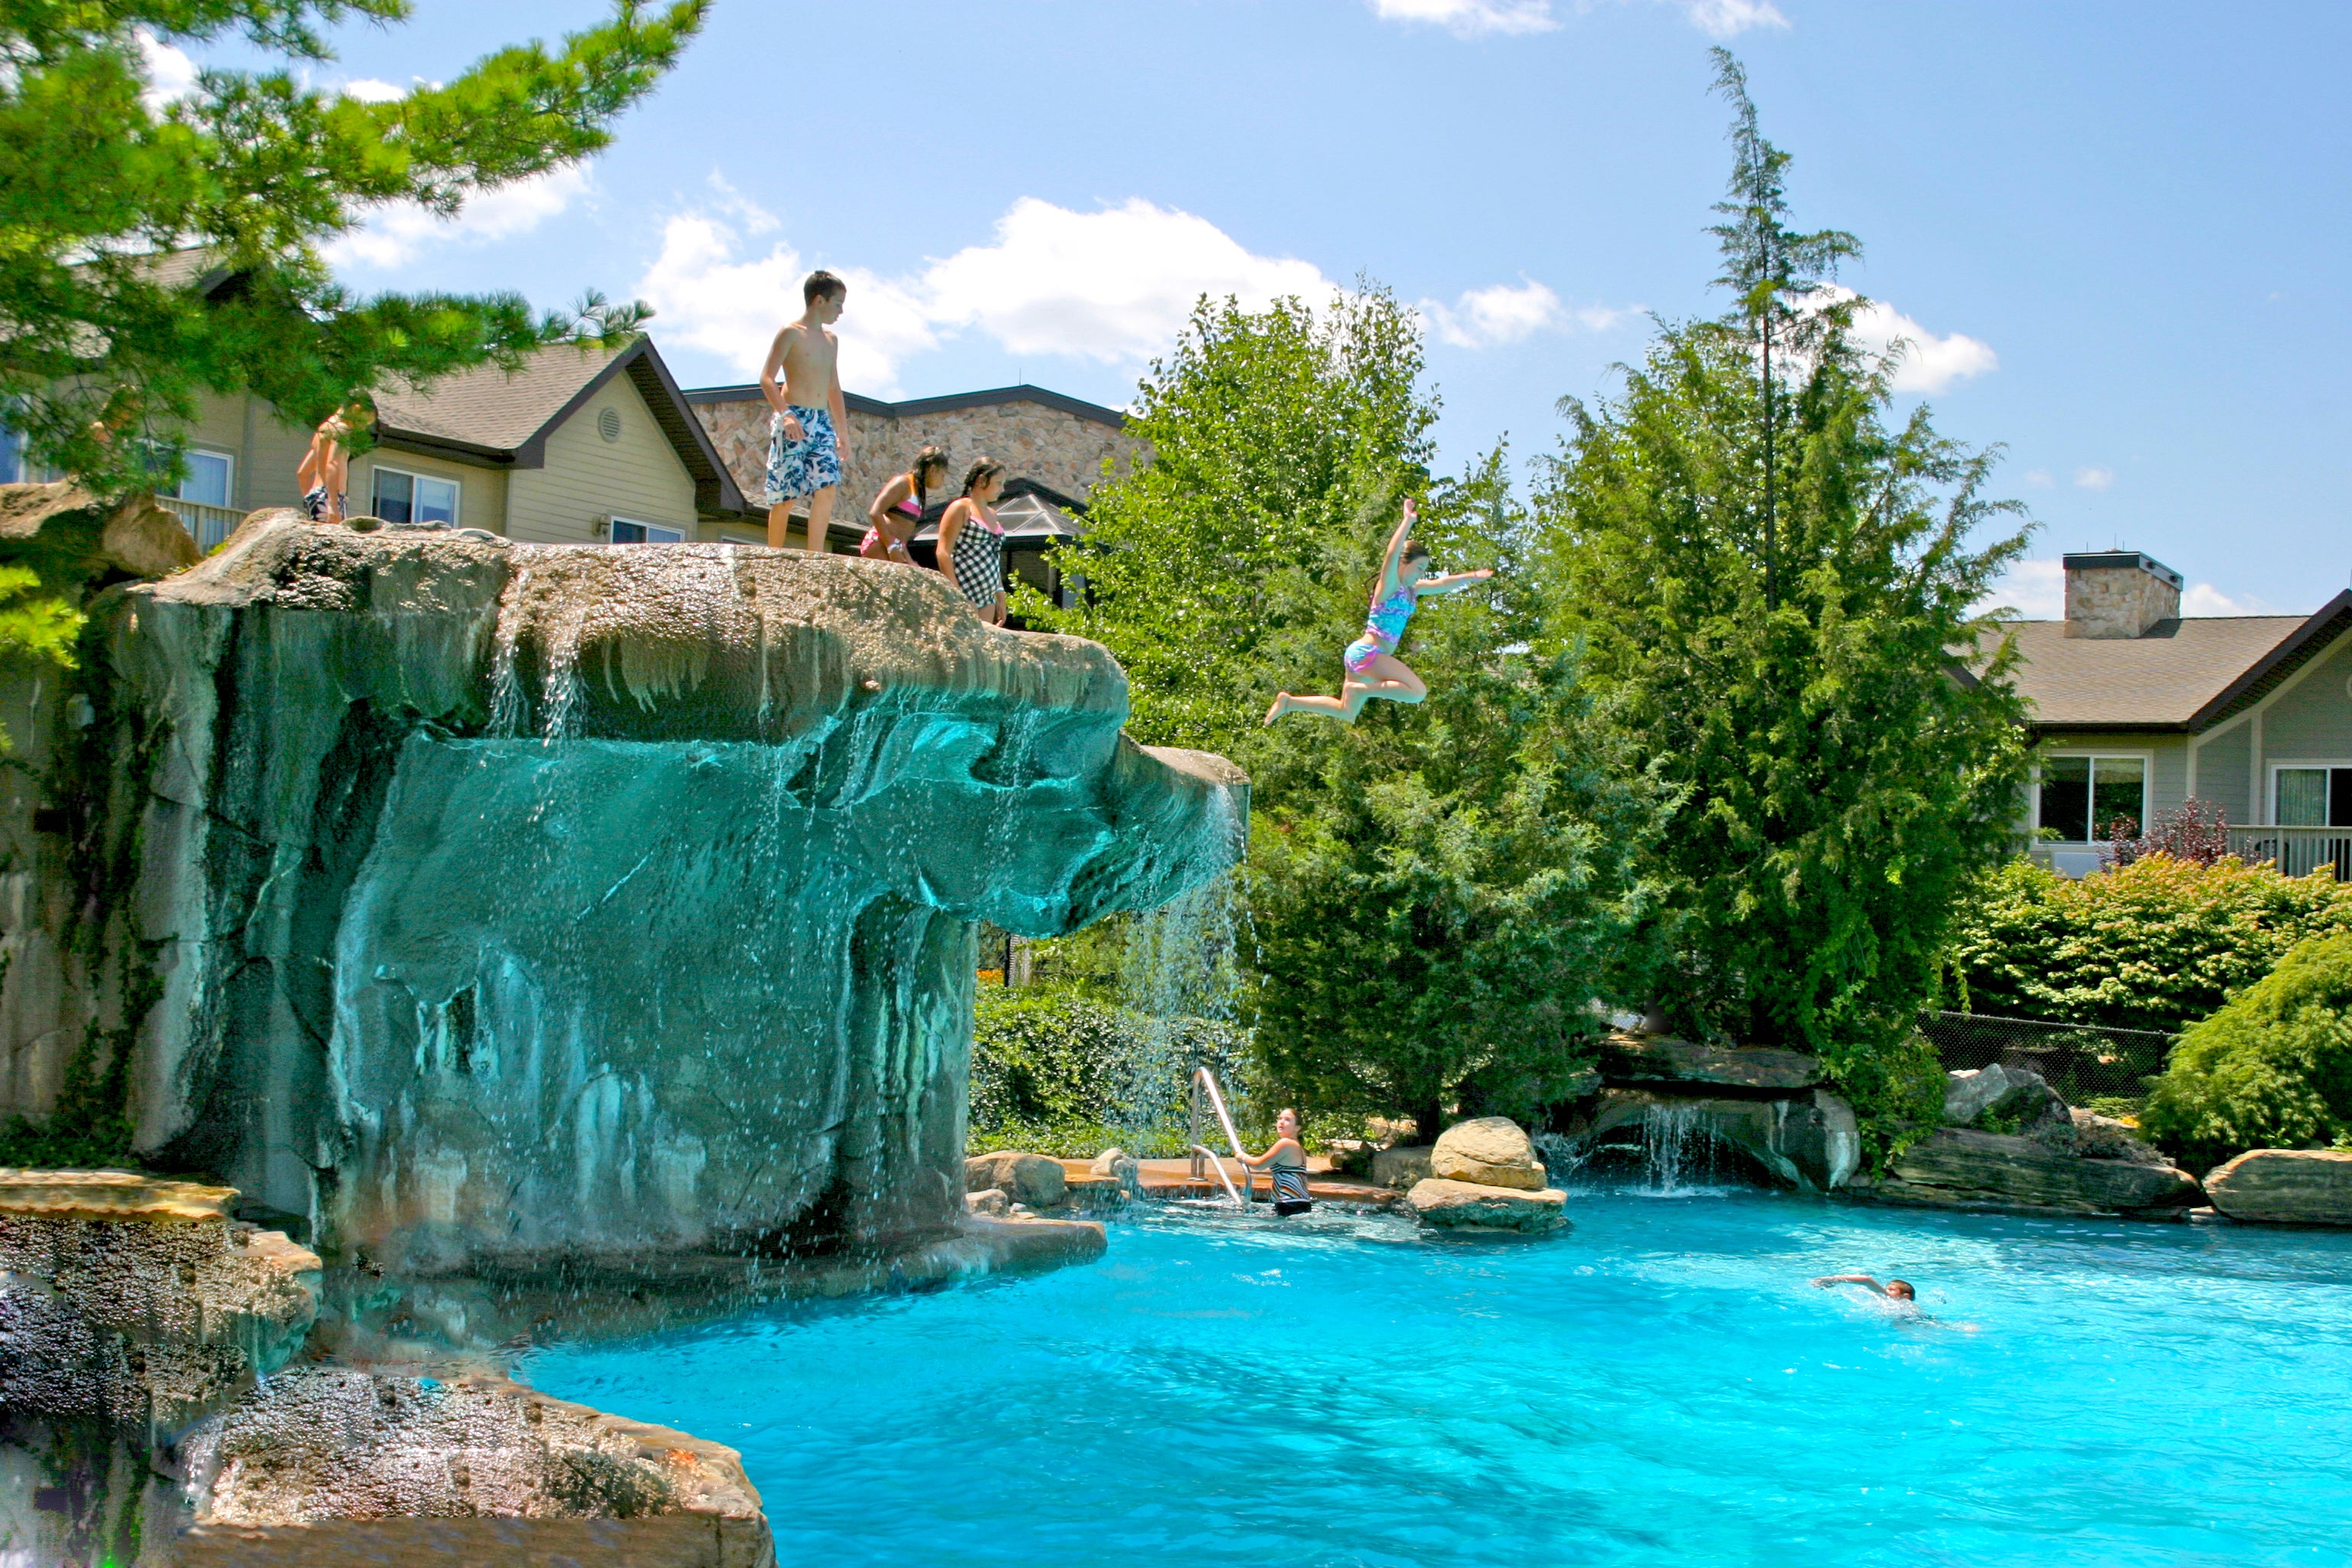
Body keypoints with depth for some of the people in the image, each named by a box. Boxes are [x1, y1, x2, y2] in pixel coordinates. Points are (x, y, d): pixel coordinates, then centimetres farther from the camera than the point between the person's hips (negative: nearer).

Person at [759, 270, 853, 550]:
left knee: (826, 489, -11)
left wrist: (843, 432, 23)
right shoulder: (791, 333, -2)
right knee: (786, 494, -6)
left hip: (822, 424, 6)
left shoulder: (831, 340, 20)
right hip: (793, 420, -6)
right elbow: (766, 378, -11)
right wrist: (785, 414, -26)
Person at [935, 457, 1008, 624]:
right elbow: (943, 552, -9)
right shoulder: (961, 508, -2)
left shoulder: (991, 515, 21)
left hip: (987, 598, 8)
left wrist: (1000, 597, 18)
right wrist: (955, 593, -17)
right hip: (964, 593, -8)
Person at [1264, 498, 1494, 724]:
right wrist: (1408, 521, -28)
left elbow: (1442, 584, 28)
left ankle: (1289, 702, 11)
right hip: (1367, 653, -10)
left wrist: (1473, 577, 25)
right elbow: (1392, 555, -26)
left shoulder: (1412, 590, 16)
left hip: (1361, 656, 10)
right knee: (1418, 691, -21)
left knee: (1346, 713, 13)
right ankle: (1358, 688, -17)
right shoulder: (1389, 585, -9)